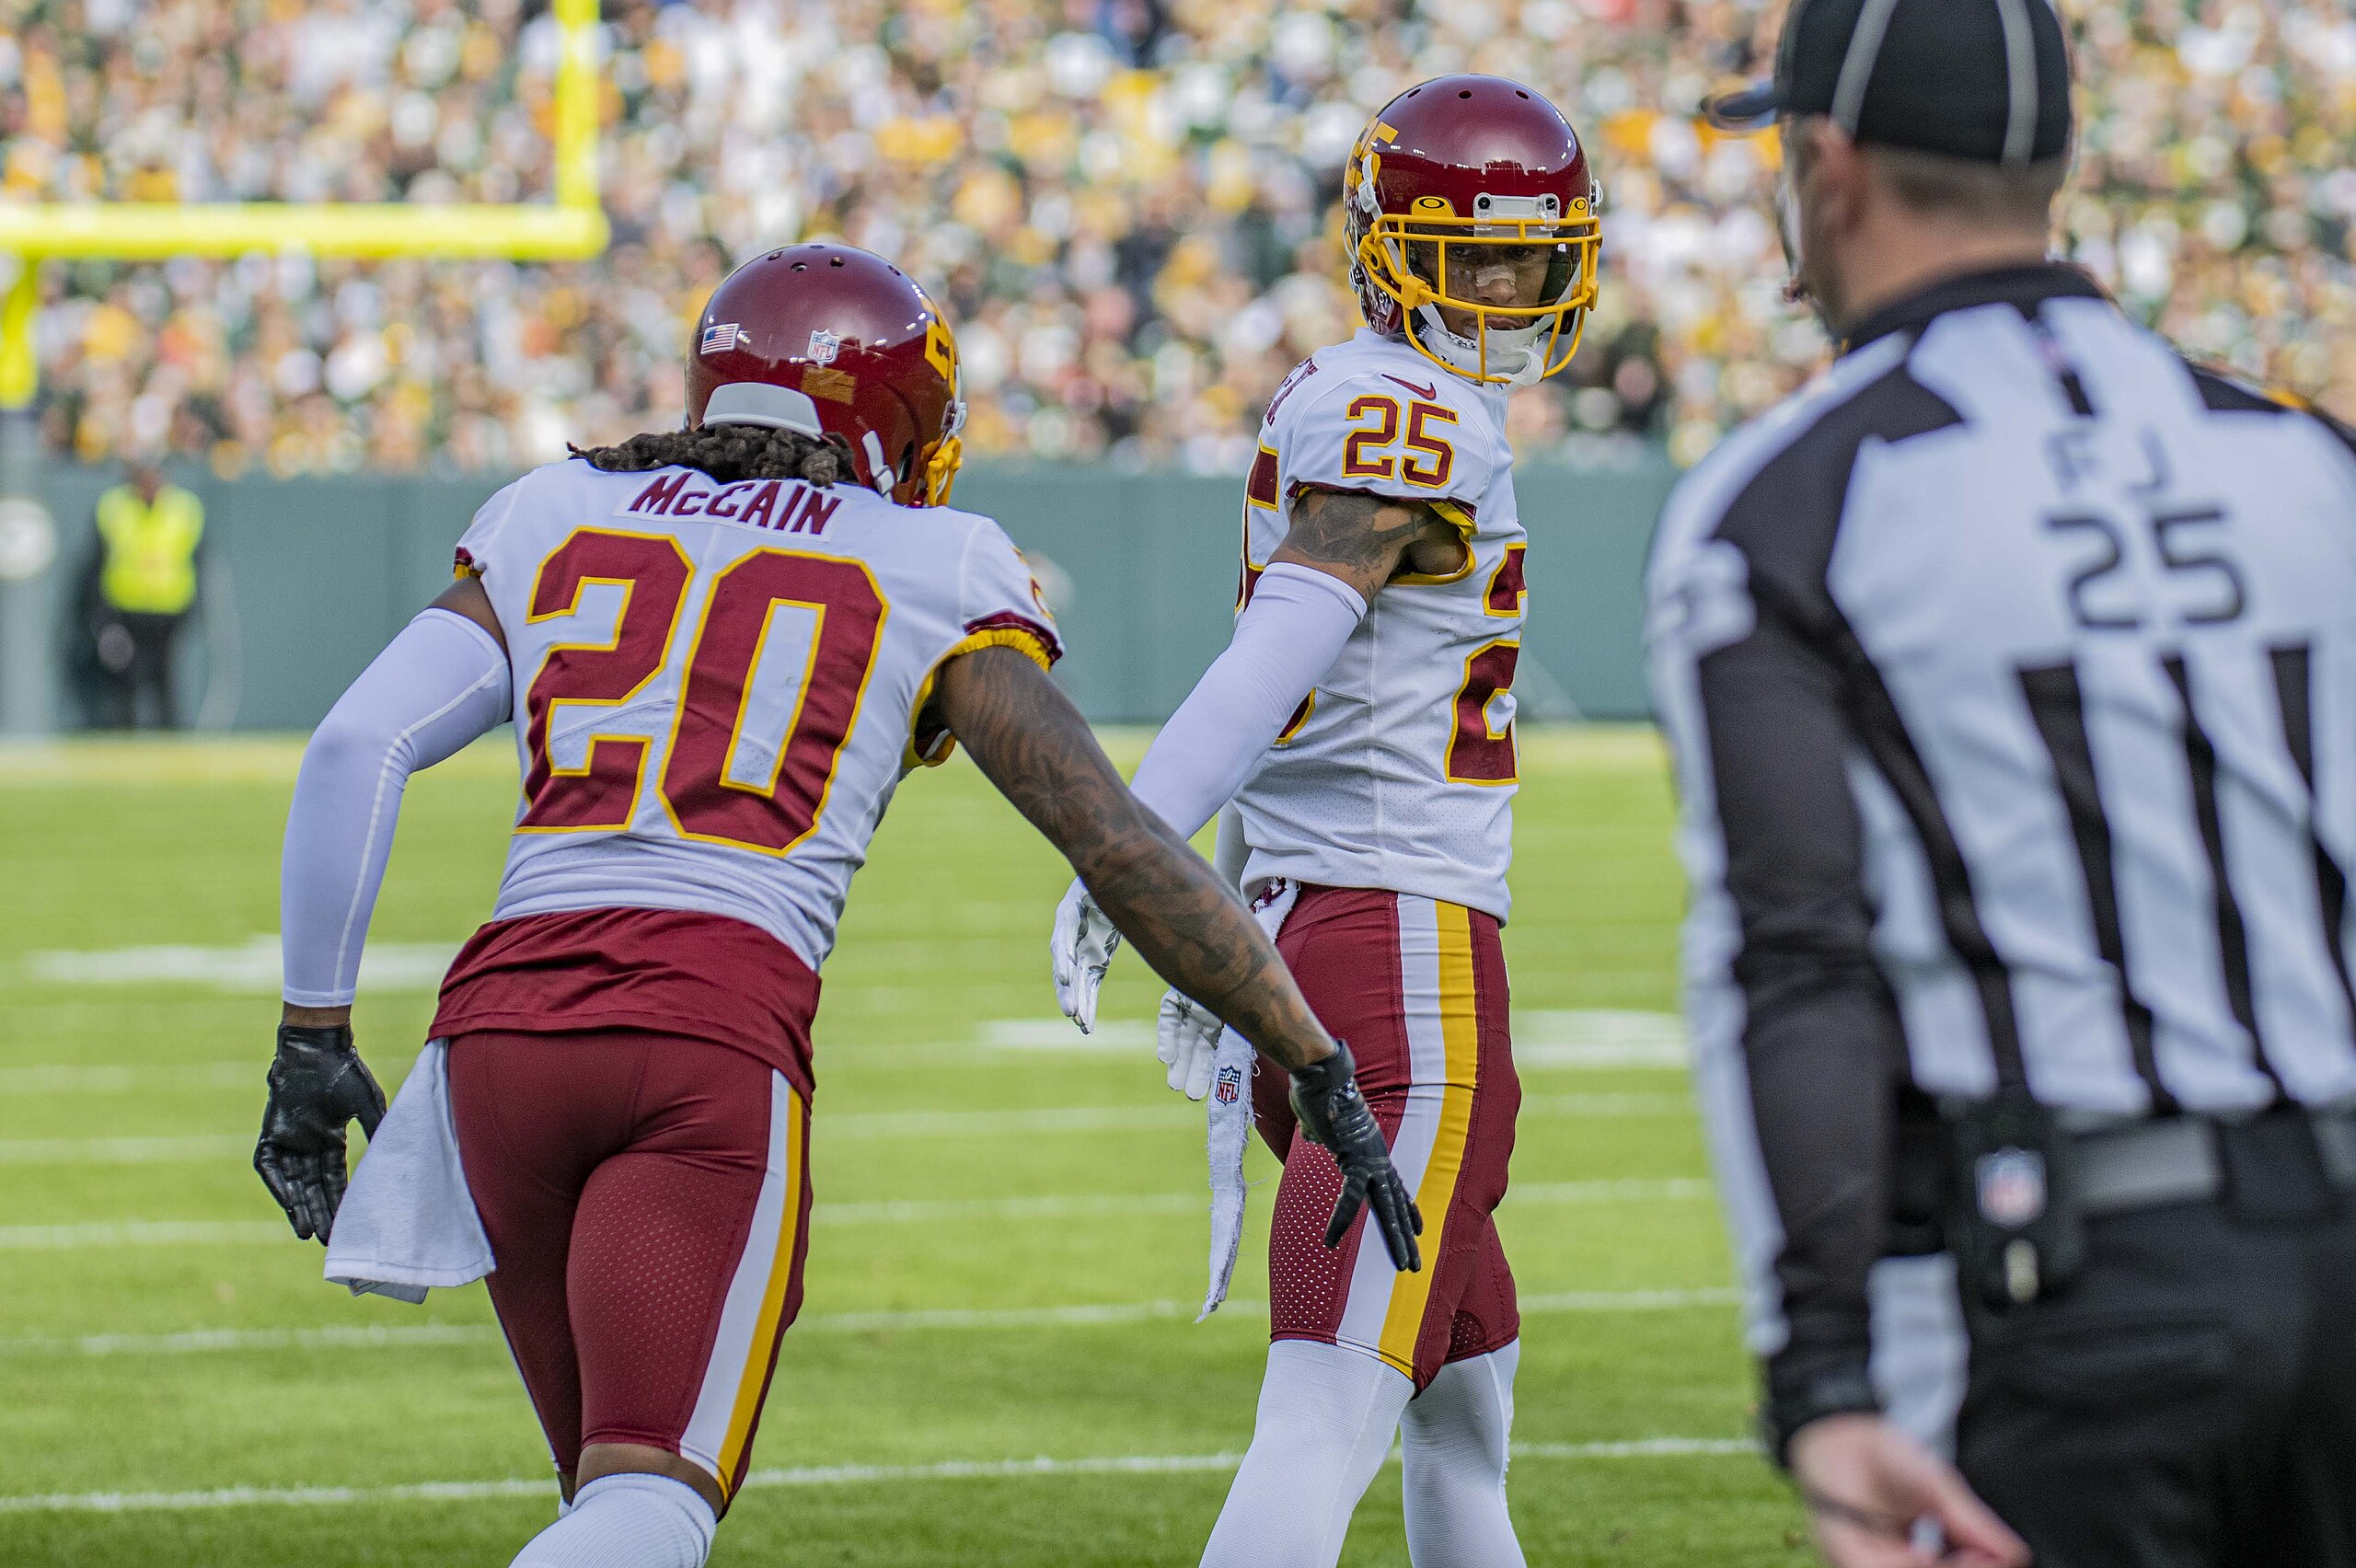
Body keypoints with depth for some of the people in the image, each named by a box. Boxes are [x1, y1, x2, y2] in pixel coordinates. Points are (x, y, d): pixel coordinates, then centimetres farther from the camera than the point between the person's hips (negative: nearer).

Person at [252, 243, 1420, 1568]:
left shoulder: (557, 527, 20)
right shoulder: (928, 578, 12)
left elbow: (357, 747, 7)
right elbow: (1125, 850, 8)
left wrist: (314, 1038, 11)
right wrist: (1323, 1073, 14)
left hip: (504, 1014, 4)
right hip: (722, 1034, -4)